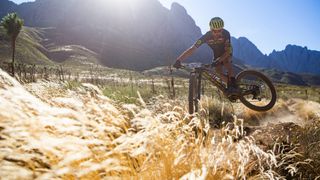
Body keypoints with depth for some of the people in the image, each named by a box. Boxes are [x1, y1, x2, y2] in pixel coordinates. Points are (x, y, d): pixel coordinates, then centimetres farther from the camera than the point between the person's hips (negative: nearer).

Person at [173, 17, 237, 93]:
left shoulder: (226, 33, -34)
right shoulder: (207, 36, -30)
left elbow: (228, 51, -35)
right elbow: (192, 48, -35)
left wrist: (218, 60, -53)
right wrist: (178, 60, -46)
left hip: (226, 53, -2)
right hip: (217, 54, 2)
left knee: (226, 62, -33)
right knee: (219, 73, -14)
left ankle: (233, 83, -24)